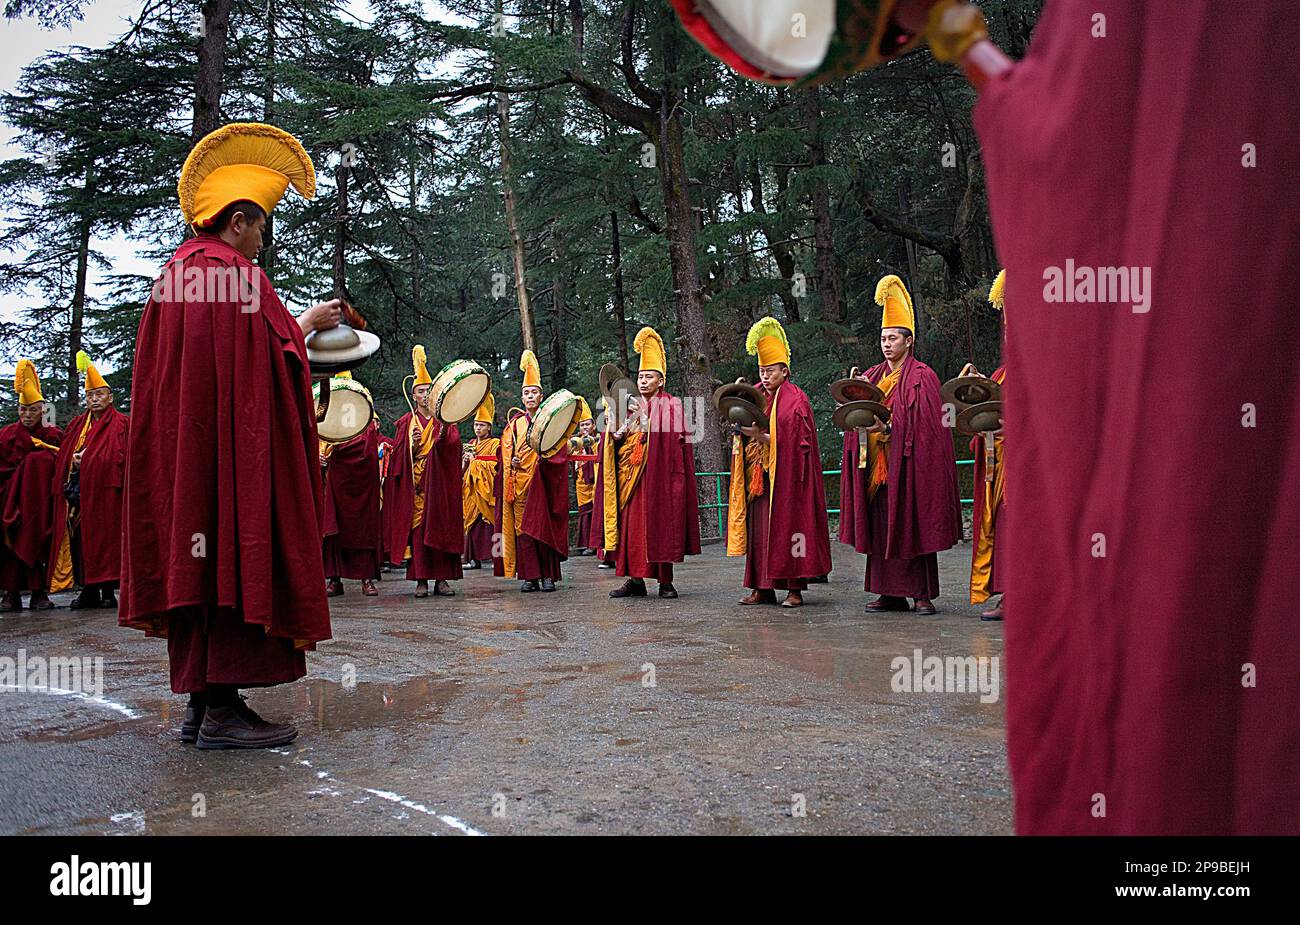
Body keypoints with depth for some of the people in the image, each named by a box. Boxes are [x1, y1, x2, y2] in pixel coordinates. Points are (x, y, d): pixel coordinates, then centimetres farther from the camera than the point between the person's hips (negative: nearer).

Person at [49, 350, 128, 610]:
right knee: (78, 537, 2)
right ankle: (87, 590, 7)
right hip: (77, 489, 5)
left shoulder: (119, 423, 3)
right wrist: (74, 460, -3)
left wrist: (86, 459, -9)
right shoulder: (77, 424, 20)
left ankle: (107, 590, -3)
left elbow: (120, 456, -8)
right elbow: (64, 455, 18)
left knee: (104, 536, -7)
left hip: (104, 491, -5)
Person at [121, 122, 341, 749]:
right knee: (236, 554, -6)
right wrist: (308, 324, 5)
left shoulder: (173, 272, 16)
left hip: (180, 447, 9)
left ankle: (200, 702, 17)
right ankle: (222, 711, -5)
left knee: (195, 555, 11)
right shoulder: (237, 272, -11)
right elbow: (276, 355, -15)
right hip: (237, 444, -9)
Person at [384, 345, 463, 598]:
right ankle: (421, 579, -3)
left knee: (441, 526, -3)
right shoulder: (406, 422, 11)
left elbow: (453, 442, -9)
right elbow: (399, 456, 4)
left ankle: (441, 578, 0)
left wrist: (437, 419, -20)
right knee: (417, 527, -5)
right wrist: (412, 446, -15)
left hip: (440, 483, 0)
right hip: (415, 484, 0)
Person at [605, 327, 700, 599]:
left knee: (661, 524, -4)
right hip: (632, 474, 4)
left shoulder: (671, 405, 3)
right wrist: (619, 434, -8)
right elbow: (617, 440, 13)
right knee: (632, 524, -1)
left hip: (660, 473, -4)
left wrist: (644, 424, -15)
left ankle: (665, 580, 1)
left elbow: (674, 438, -9)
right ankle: (635, 579, 2)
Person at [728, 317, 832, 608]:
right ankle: (762, 587, 8)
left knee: (787, 527, -5)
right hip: (760, 475, 6)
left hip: (786, 475, -6)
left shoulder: (796, 400, -4)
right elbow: (747, 434, 16)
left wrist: (761, 435, -18)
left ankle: (795, 588, 0)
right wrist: (743, 428, -6)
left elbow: (799, 439, -12)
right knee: (760, 529, 3)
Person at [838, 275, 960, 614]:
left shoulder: (922, 377, -2)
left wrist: (888, 428, -21)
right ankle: (891, 592, 10)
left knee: (913, 527, -5)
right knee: (881, 529, 4)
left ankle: (923, 593, 0)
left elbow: (926, 423, -11)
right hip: (876, 466, 6)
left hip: (908, 465, -6)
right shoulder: (872, 377, 17)